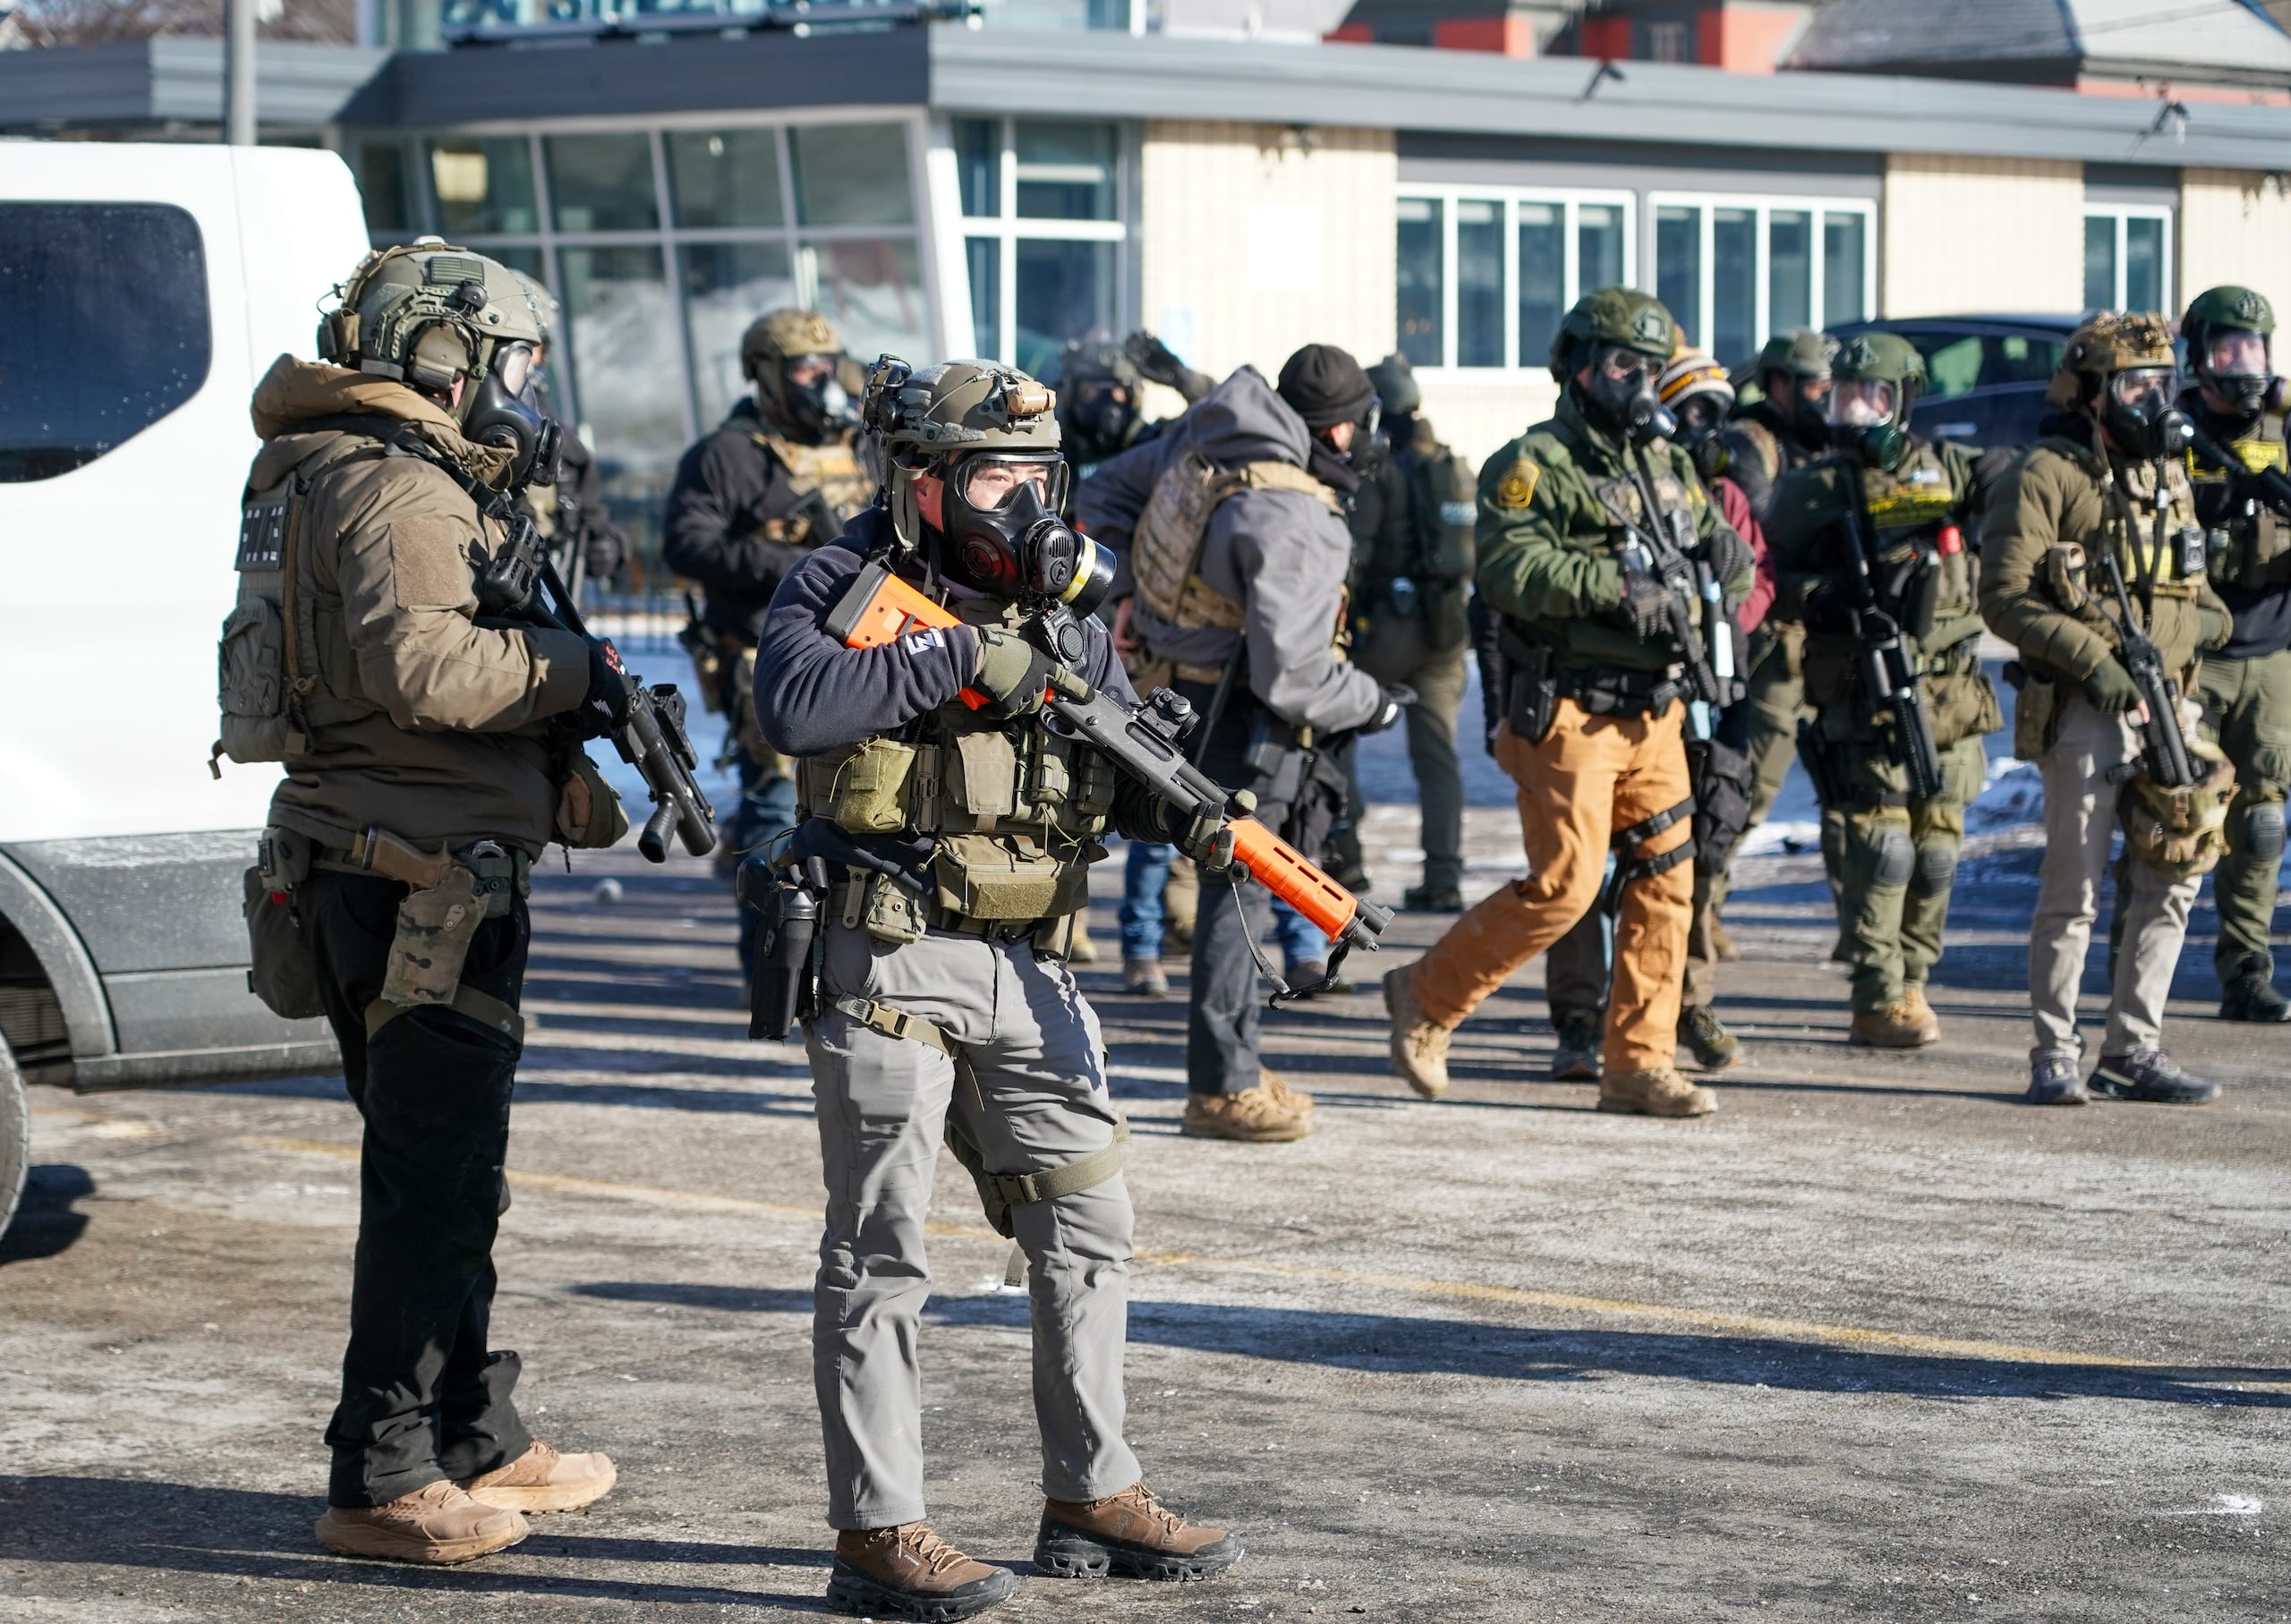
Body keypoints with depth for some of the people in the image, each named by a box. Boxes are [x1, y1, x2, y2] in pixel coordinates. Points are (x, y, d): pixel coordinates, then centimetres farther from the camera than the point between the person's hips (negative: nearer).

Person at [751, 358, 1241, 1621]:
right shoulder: (844, 583, -7)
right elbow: (791, 702, -27)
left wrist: (1182, 809, -11)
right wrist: (955, 660, -25)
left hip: (1024, 968, 7)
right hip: (886, 962, -7)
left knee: (1086, 1223, 11)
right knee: (880, 1251, -3)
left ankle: (1093, 1496, 23)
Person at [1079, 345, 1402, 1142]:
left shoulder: (1202, 437, 0)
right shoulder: (1297, 524, -25)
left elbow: (1106, 495, 16)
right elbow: (1291, 673, -26)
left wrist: (1151, 589, 15)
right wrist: (1373, 704, -8)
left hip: (1178, 683, 9)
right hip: (1238, 723, -9)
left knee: (1237, 887, 18)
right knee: (1239, 894, 1)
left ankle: (1230, 1068, 26)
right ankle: (1221, 1088, 9)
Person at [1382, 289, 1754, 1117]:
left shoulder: (1668, 466, 16)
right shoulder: (1534, 465, -7)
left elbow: (1728, 568, 19)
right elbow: (1509, 570, -21)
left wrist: (1725, 553, -5)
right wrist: (1613, 586, -29)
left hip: (1654, 716, 7)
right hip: (1570, 714, -7)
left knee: (1664, 883, 4)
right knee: (1562, 886, -10)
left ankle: (1638, 1064, 11)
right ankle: (1425, 996, 7)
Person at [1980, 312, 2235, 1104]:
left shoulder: (2169, 477, 16)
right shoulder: (2046, 477, -7)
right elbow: (2003, 596, -12)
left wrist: (2208, 621, 2)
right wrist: (2090, 659, -19)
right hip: (2085, 713, -7)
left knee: (2172, 880, 7)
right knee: (2073, 890, -3)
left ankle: (2132, 1050, 16)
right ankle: (2054, 1056, 7)